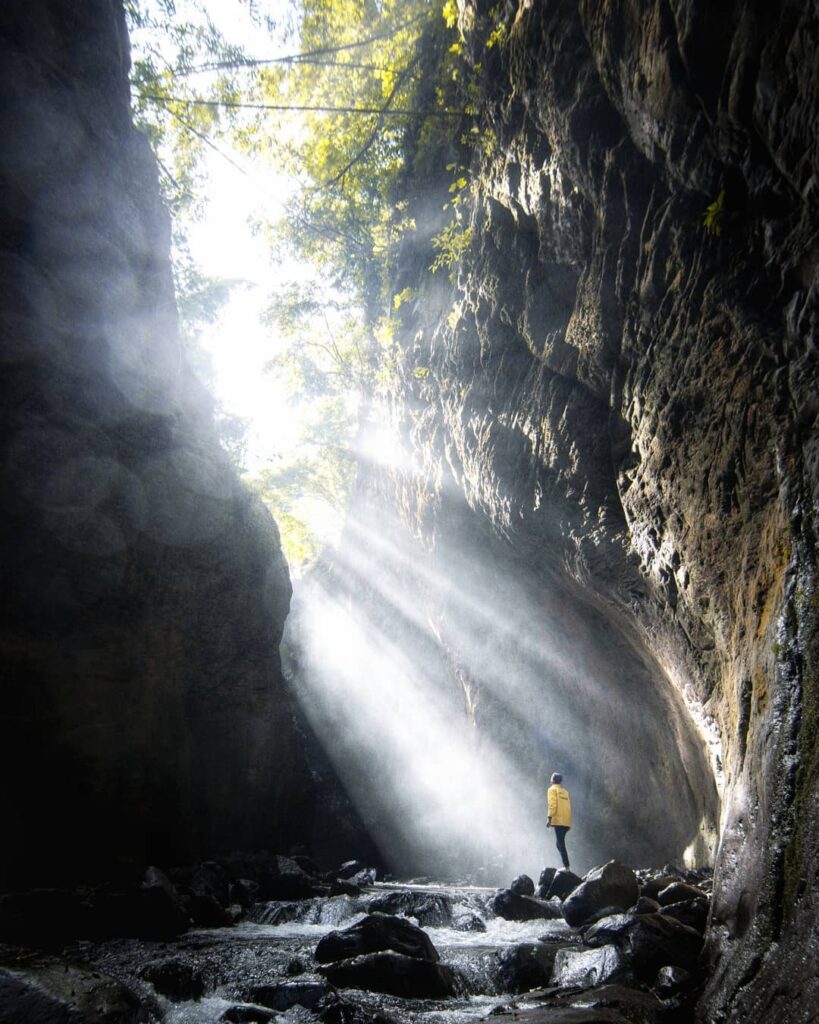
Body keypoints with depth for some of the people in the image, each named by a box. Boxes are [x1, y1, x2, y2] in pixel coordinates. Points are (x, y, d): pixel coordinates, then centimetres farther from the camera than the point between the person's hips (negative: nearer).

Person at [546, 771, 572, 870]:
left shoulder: (552, 789, 0)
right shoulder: (565, 790, 20)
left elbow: (552, 804, -12)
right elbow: (568, 806, 18)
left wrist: (549, 818, -16)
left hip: (558, 820, -7)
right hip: (567, 821, 7)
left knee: (560, 843, -8)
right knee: (560, 843, 16)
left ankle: (566, 867, -15)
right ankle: (565, 865, 13)